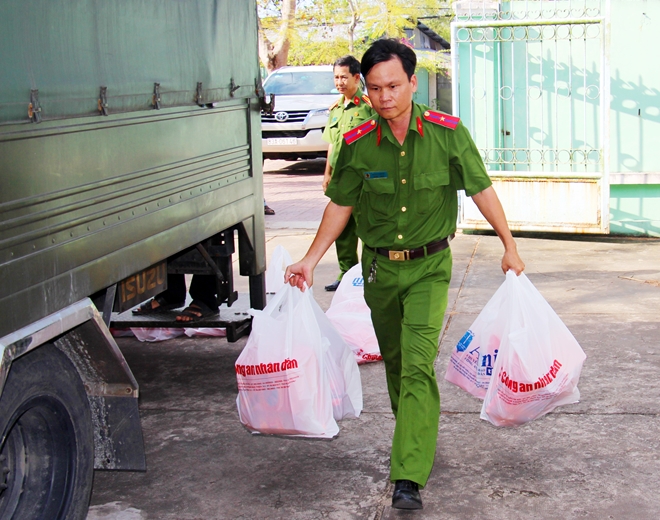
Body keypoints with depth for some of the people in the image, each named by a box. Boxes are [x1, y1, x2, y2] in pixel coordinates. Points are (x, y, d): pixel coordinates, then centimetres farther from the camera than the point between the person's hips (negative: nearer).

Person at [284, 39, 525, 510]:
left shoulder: (448, 133, -11)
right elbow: (340, 205, 5)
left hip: (429, 267, -3)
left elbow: (482, 190, -2)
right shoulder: (357, 145, -6)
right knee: (394, 360, 17)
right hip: (379, 267, 3)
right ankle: (416, 433, 42)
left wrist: (510, 247, -1)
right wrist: (311, 260, -1)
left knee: (418, 364, -14)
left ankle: (408, 478, -15)